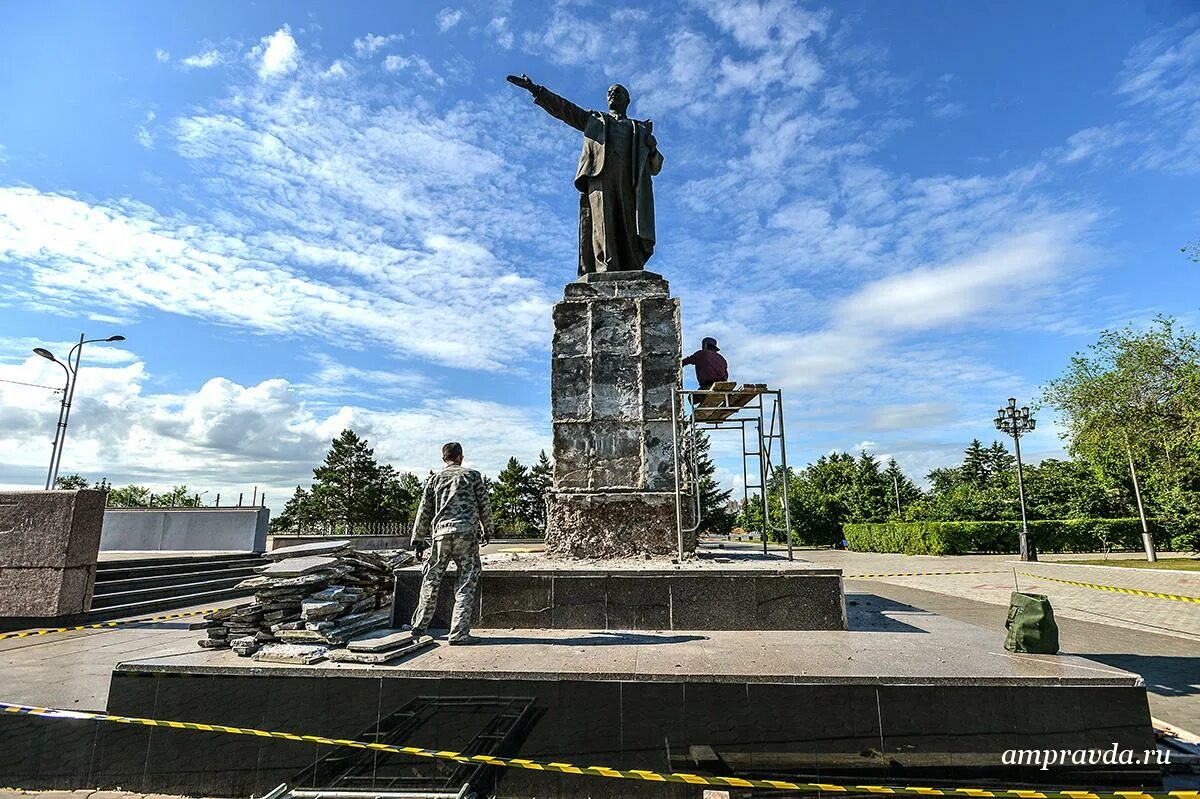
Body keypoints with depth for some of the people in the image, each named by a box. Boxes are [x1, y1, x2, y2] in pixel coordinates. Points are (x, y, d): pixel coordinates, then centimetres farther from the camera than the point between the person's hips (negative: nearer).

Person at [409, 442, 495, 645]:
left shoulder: (434, 479, 13)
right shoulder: (473, 475, 8)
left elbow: (424, 511, 13)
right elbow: (484, 505, 9)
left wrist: (419, 539, 20)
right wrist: (487, 529, 22)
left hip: (440, 534, 3)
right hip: (466, 533, -3)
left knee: (431, 582, 14)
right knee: (466, 583, 0)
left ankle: (419, 628, 23)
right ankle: (459, 633, -4)